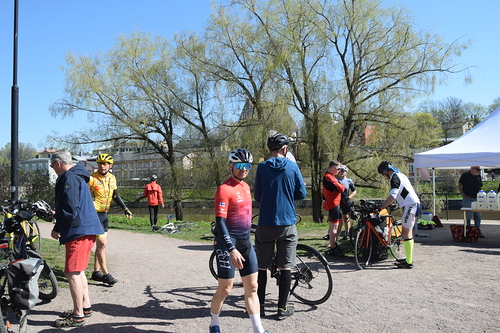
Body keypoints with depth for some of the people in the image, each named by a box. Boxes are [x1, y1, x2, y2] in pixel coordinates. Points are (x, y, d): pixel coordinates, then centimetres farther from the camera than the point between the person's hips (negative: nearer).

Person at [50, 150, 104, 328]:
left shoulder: (69, 178, -14)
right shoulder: (77, 176, 19)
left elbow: (71, 210, -21)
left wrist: (57, 228, -11)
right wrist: (57, 214, 30)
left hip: (78, 232, -11)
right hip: (85, 229, 11)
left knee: (72, 273, -6)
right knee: (78, 271, 19)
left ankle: (78, 316, 0)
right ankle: (86, 306, 27)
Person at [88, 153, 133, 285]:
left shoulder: (112, 178, 7)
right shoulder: (92, 178, -13)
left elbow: (115, 196, 17)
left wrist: (125, 208, 14)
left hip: (104, 214, 7)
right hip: (94, 214, -7)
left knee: (100, 244, 12)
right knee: (102, 243, -10)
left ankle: (96, 272, 22)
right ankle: (106, 274, -4)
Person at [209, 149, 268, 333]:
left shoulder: (246, 186, 11)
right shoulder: (224, 189, -15)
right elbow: (220, 222, -20)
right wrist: (232, 249, -27)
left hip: (246, 242, 8)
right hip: (227, 243, -7)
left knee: (252, 287, 8)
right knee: (225, 289, 3)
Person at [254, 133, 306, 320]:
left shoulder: (262, 167, -1)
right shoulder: (292, 167, -2)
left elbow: (257, 197, 4)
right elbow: (302, 194, 2)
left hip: (265, 224, 1)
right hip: (287, 223, 0)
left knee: (262, 267, 11)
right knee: (285, 267, 7)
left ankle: (259, 306, 19)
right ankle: (282, 309, 12)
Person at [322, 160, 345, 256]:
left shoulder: (330, 176, 17)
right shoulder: (328, 177, -19)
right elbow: (340, 189, -24)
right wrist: (342, 185, -2)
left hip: (336, 203, 11)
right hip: (333, 204, -11)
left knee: (339, 223, 19)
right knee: (334, 225, -8)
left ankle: (335, 244, 31)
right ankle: (332, 248, -3)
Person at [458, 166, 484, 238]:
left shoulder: (478, 176, 14)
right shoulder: (465, 175, -1)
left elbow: (480, 187, 22)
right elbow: (459, 186, 0)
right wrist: (463, 194, -9)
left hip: (476, 199, 5)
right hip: (467, 199, -5)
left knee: (478, 215, 5)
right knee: (468, 216, -2)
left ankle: (478, 231, 13)